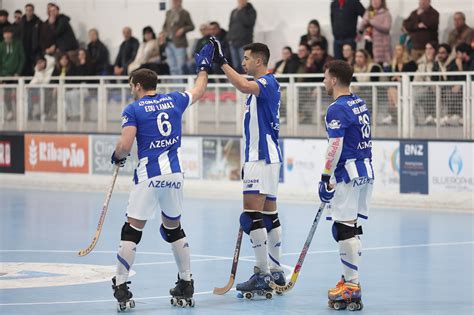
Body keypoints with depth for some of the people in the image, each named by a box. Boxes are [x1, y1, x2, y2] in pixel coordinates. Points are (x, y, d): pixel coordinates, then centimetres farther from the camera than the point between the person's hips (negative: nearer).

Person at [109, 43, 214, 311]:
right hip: (174, 173, 5)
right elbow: (199, 91, 30)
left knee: (133, 230, 0)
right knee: (174, 228, 18)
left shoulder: (133, 110, -3)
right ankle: (186, 285, 19)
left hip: (148, 176, -5)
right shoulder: (174, 100, 10)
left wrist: (117, 157, 10)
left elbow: (125, 146, -11)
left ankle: (121, 286, -4)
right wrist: (204, 67, 44)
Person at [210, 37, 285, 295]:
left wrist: (222, 62, -34)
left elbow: (243, 86, -36)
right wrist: (248, 162, 25)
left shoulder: (268, 82, -11)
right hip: (259, 157, 11)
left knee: (251, 214, -14)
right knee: (269, 214, 11)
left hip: (263, 158, -11)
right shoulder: (260, 85, 20)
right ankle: (275, 272, 15)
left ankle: (262, 274, -15)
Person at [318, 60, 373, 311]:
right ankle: (350, 279, 20)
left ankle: (351, 288, -6)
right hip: (366, 170, 9)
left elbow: (335, 147, -19)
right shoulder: (361, 104, 14)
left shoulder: (337, 109, -13)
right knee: (354, 228, 14)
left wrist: (326, 177, -16)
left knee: (345, 229, -6)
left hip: (347, 174, -9)